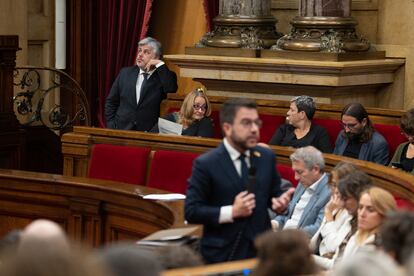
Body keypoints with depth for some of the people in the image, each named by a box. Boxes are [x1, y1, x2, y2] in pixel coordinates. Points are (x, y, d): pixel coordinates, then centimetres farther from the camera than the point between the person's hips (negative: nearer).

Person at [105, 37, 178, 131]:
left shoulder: (162, 75, 5)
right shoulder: (125, 73, 13)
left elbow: (171, 89, -17)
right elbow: (111, 102, 16)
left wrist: (160, 64, -11)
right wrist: (111, 127, 4)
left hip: (148, 133, -2)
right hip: (121, 130, 2)